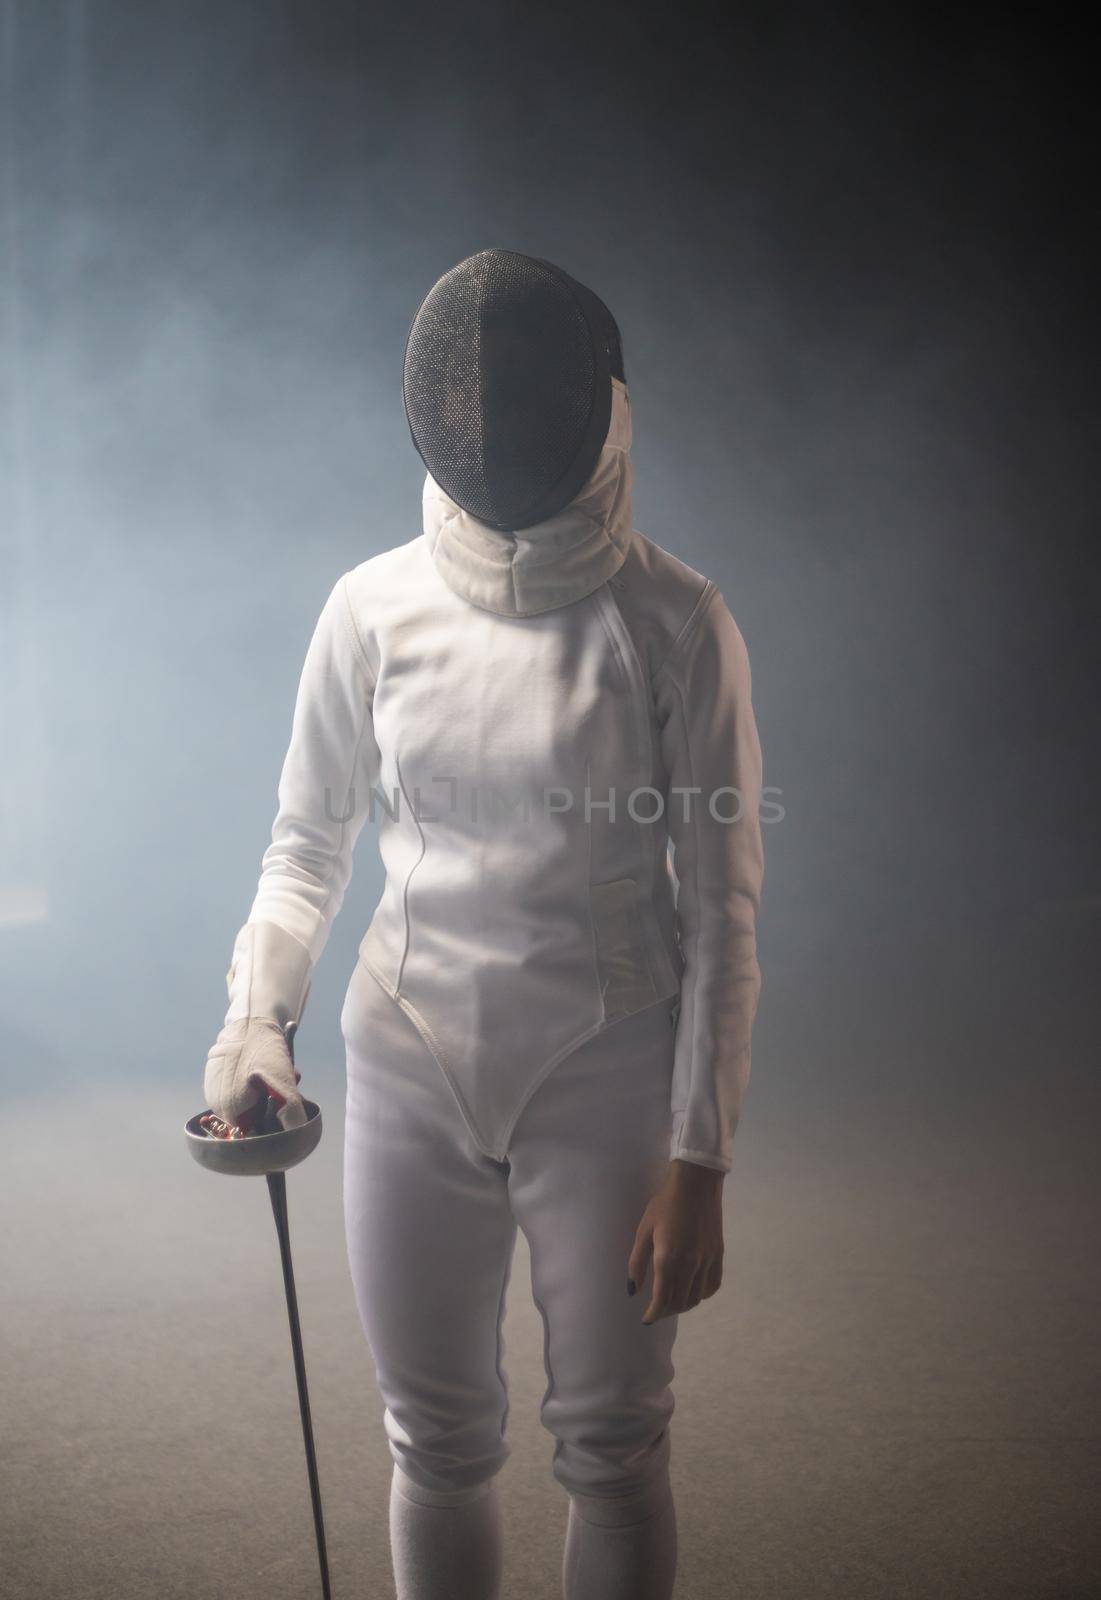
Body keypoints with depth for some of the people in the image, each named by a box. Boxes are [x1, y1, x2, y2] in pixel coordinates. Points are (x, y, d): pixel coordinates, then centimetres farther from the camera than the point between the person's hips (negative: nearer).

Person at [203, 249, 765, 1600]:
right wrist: (257, 1013, -10)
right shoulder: (376, 605, -2)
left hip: (605, 1088, -2)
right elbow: (307, 842, 7)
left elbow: (720, 910, -8)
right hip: (411, 1078, 2)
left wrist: (698, 1164, -10)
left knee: (613, 1452, 11)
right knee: (439, 1449, 16)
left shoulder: (675, 624, -10)